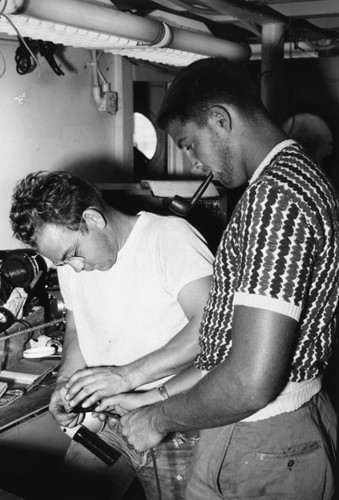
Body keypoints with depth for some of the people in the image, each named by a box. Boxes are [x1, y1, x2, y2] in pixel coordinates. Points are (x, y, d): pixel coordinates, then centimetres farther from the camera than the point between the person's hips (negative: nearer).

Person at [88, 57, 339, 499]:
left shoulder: (276, 195, -23)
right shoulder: (300, 176, 10)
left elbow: (250, 384, -27)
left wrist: (159, 418, -11)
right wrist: (155, 396, 10)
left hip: (261, 450, -9)